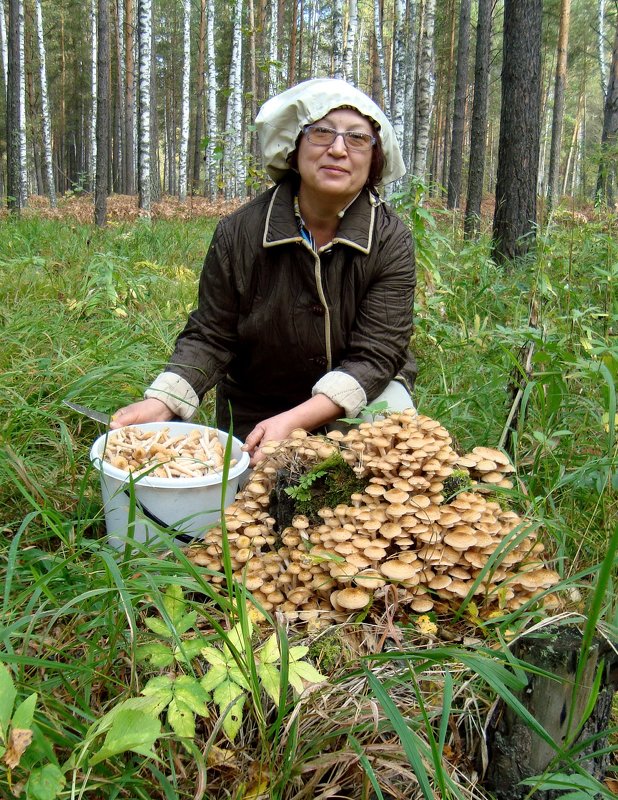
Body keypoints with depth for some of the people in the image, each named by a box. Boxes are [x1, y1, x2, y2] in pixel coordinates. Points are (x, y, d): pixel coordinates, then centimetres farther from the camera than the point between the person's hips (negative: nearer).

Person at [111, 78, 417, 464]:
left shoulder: (391, 240, -16)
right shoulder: (240, 233, -14)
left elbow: (375, 354, -22)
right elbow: (210, 338, -9)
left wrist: (294, 421, -36)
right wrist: (161, 402, -28)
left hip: (365, 393, -1)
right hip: (255, 413, 1)